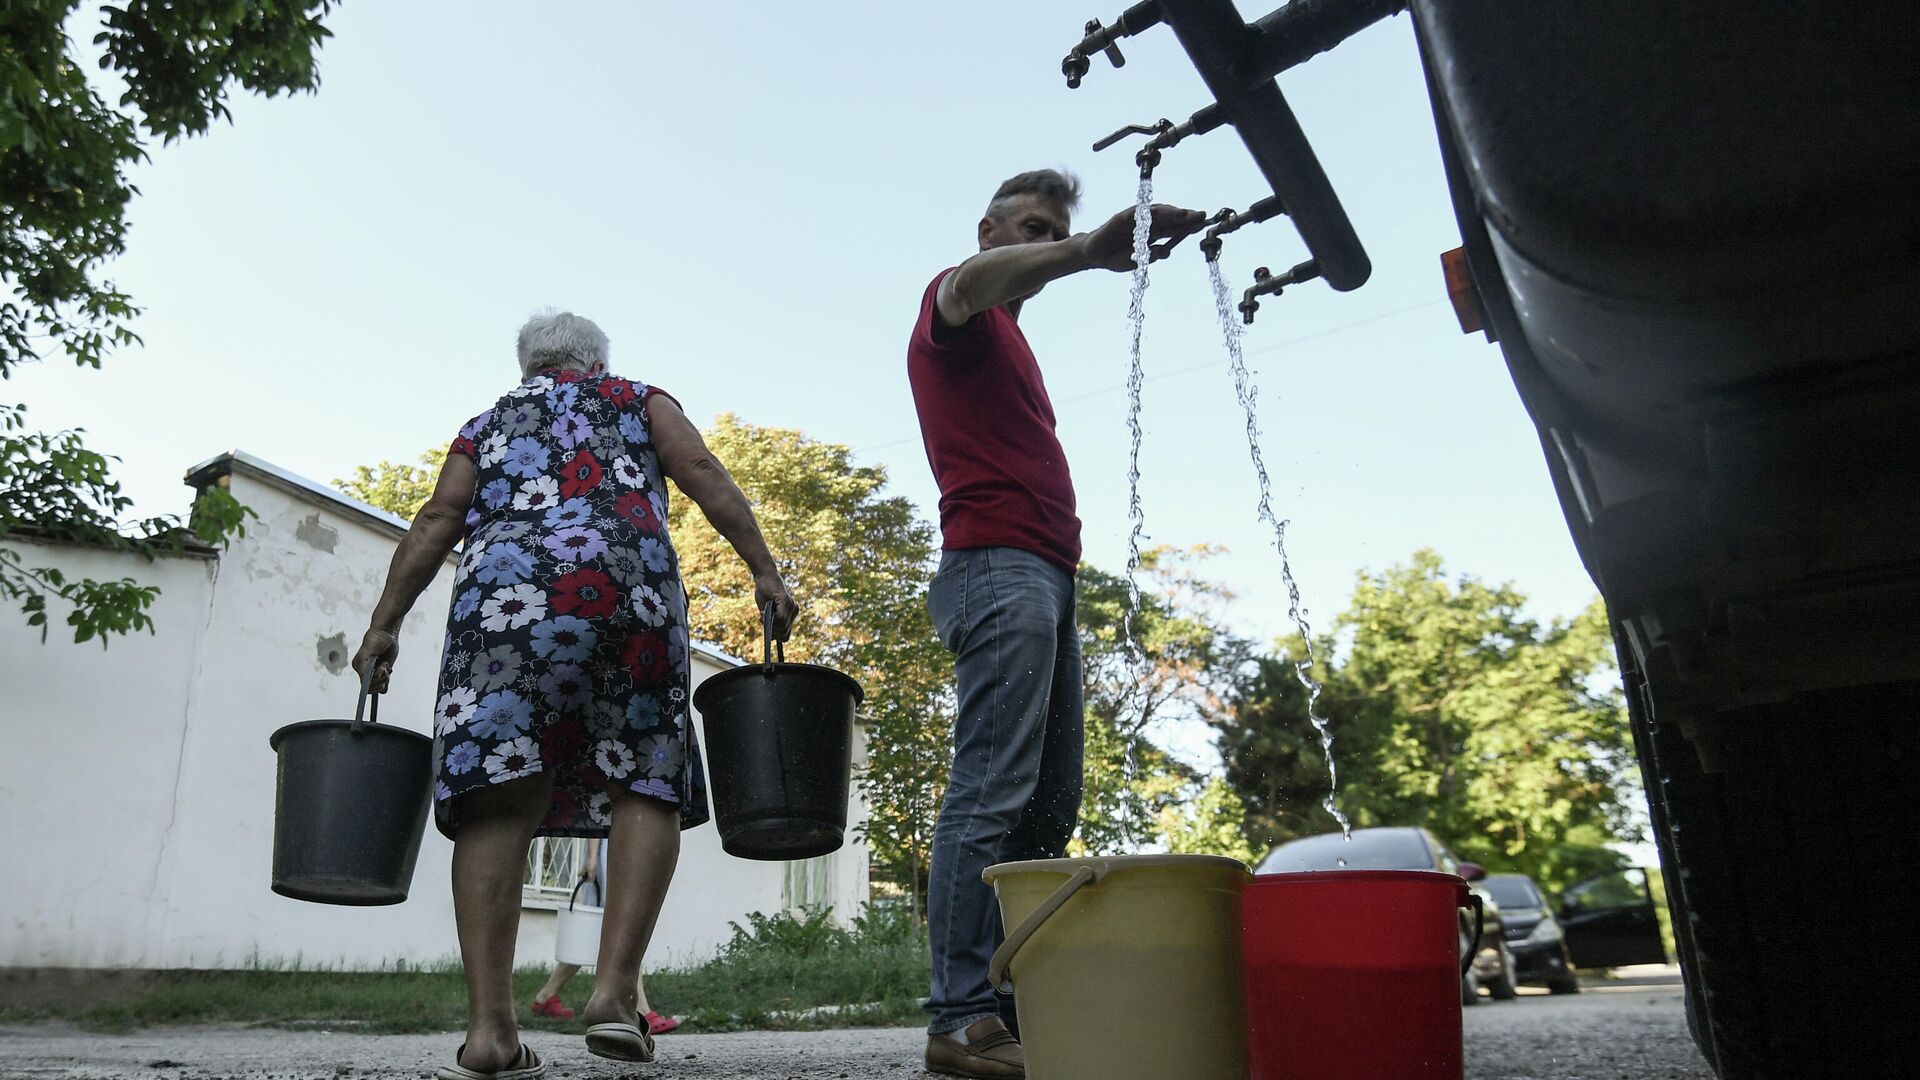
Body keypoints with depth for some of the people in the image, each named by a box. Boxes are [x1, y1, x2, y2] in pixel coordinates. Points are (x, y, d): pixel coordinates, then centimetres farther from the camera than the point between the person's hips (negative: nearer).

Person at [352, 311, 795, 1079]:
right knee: (647, 789, 2)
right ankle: (615, 989, -13)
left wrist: (384, 625, 13)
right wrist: (764, 571, 5)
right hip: (629, 583, -1)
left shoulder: (489, 421, 31)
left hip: (503, 592, 2)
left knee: (500, 802, -5)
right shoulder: (637, 399, 27)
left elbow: (437, 522, 17)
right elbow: (704, 476, 10)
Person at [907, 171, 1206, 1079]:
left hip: (1046, 573, 10)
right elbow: (971, 282, -22)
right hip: (999, 563, -10)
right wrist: (1090, 249, -35)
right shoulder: (955, 310, 5)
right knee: (992, 792, -15)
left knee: (1049, 805, 4)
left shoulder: (1007, 344, 32)